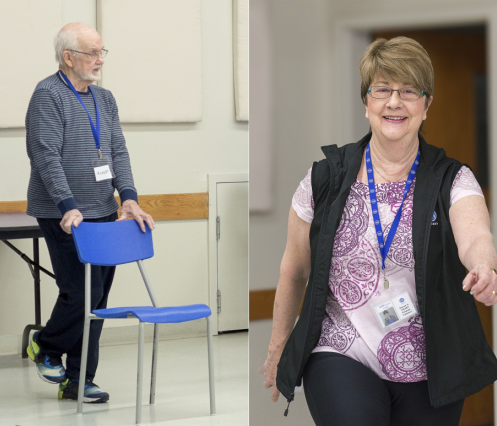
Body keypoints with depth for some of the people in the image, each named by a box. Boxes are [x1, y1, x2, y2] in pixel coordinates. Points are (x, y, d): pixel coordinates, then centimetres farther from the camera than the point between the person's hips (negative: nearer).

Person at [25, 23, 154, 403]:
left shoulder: (104, 99, 16)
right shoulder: (48, 95, -9)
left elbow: (118, 151, 11)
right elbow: (47, 156, -17)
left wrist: (128, 197, -5)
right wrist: (69, 207, -24)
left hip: (103, 214, 8)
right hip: (66, 216, -7)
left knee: (98, 298, 6)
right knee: (82, 293, -10)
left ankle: (78, 380, 14)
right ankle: (46, 347, 17)